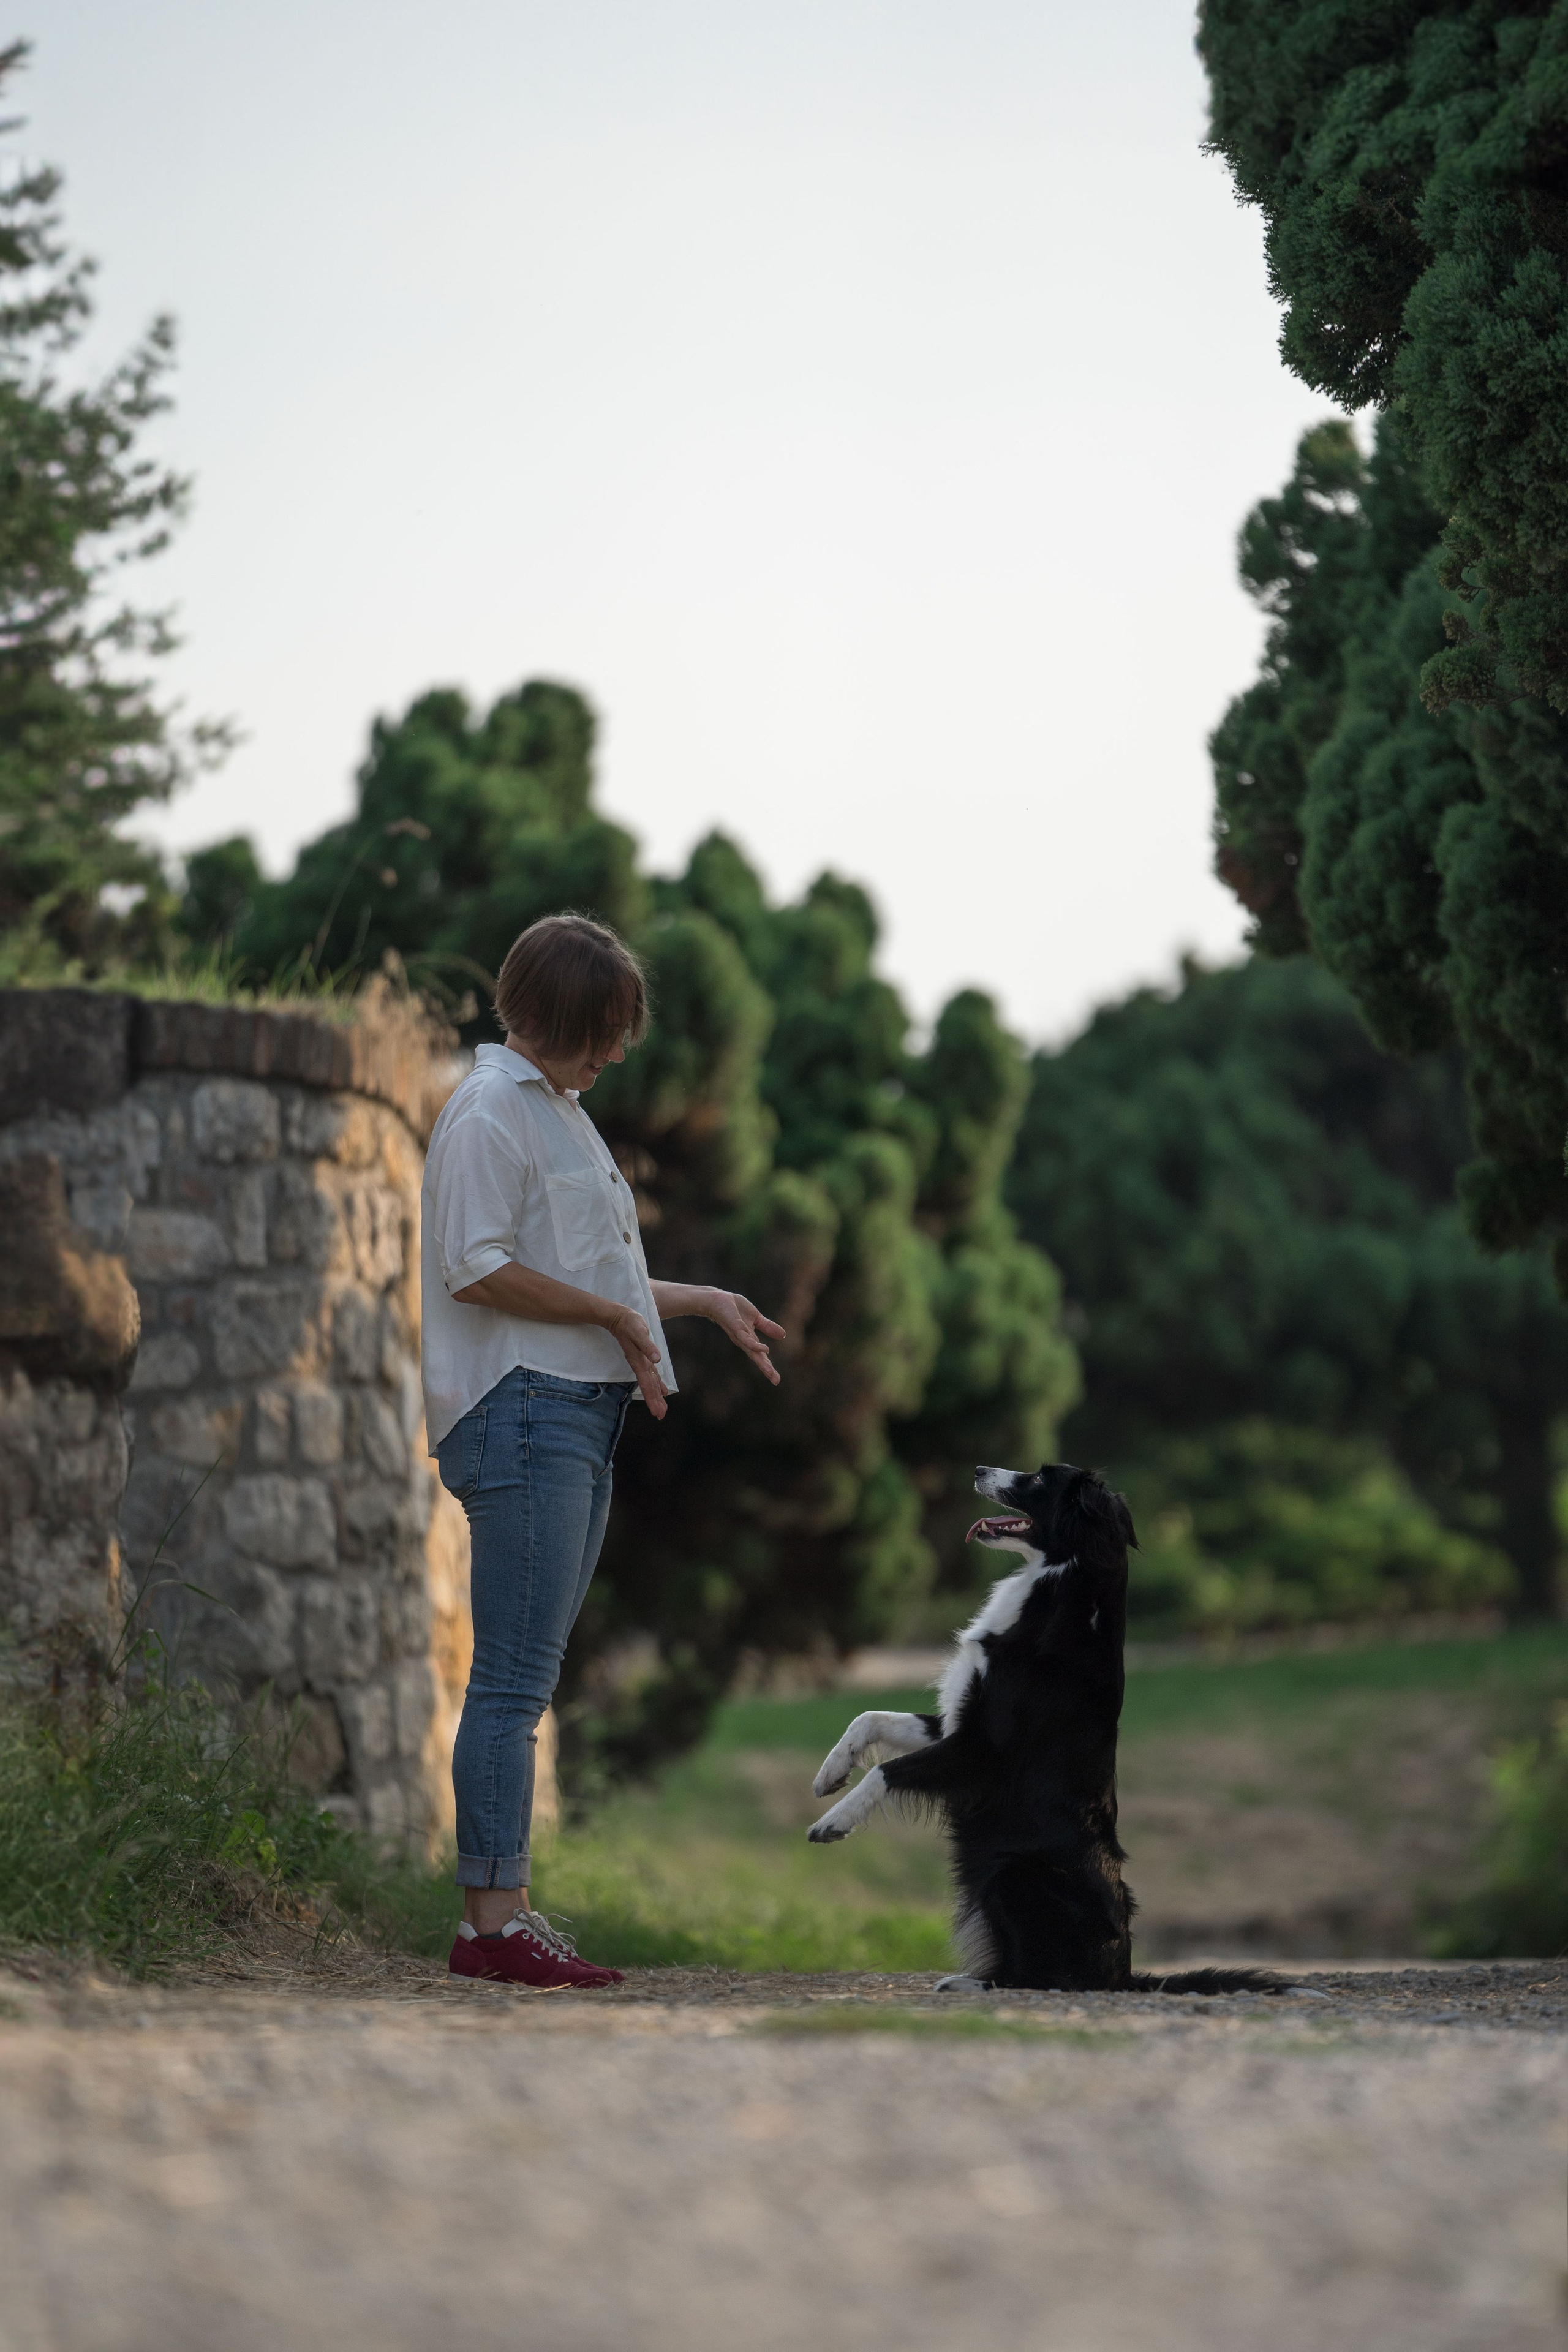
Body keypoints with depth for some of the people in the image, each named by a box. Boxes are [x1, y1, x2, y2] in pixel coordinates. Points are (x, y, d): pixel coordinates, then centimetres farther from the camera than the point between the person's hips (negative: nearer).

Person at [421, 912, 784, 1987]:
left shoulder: (562, 1111, 22)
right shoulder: (490, 1112, -9)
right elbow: (479, 1270, -17)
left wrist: (702, 1302, 25)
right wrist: (616, 1316, -12)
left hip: (583, 1414, 10)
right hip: (522, 1408, -10)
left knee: (529, 1680, 9)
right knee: (516, 1678, -11)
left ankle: (509, 1903, 11)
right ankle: (493, 1920, -10)